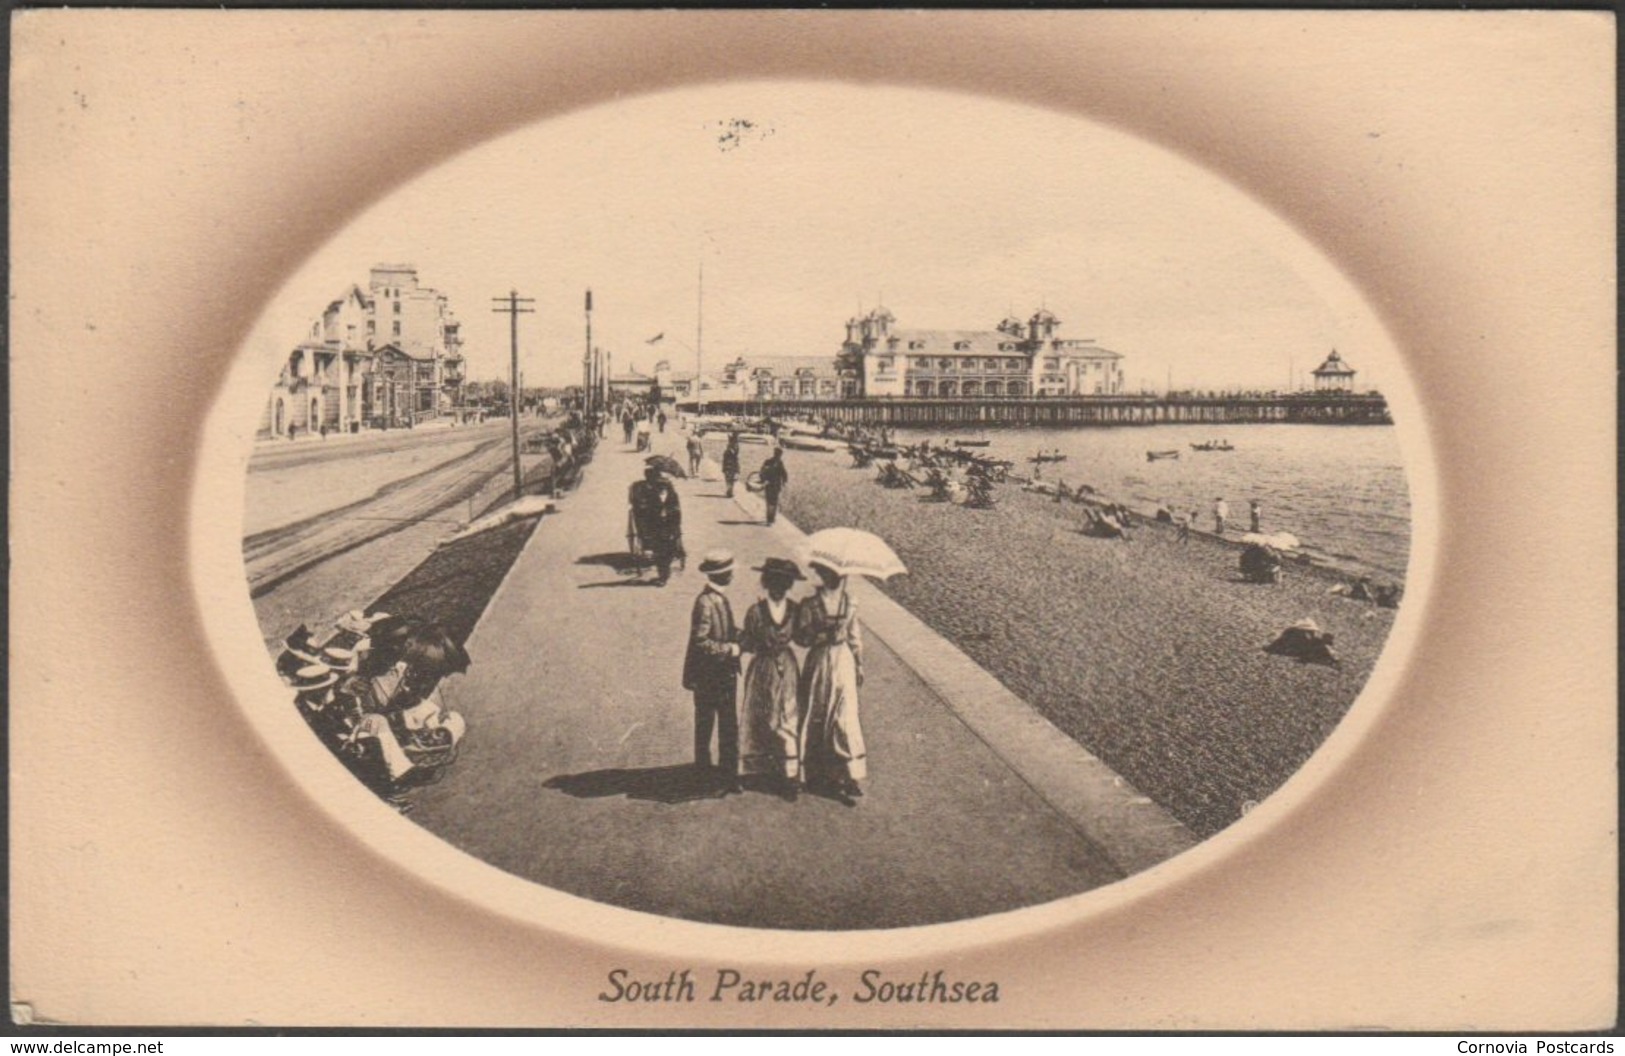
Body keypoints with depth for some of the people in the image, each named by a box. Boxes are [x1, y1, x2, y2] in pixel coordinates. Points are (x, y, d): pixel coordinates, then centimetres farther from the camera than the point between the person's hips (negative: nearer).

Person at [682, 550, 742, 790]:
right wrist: (731, 649, -19)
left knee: (729, 726, 13)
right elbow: (700, 643, -25)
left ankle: (729, 775, 22)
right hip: (709, 677, -9)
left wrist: (738, 636, 1)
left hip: (725, 673, 9)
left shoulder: (720, 598, 8)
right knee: (705, 725, 4)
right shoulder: (705, 603, -22)